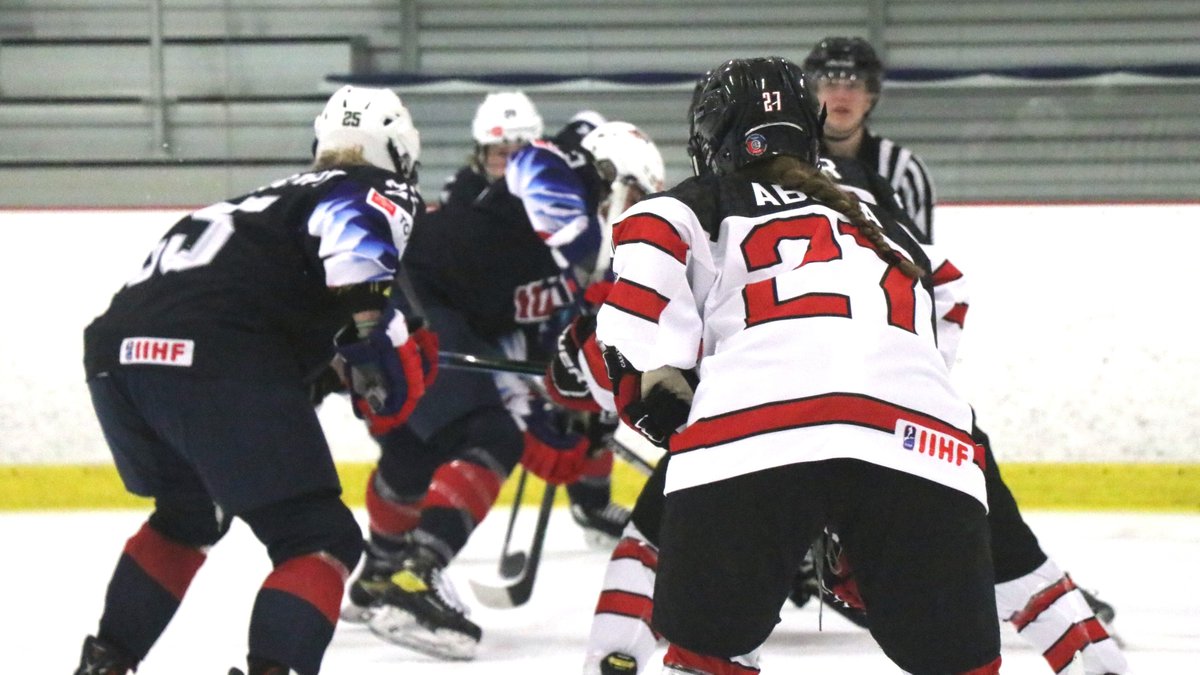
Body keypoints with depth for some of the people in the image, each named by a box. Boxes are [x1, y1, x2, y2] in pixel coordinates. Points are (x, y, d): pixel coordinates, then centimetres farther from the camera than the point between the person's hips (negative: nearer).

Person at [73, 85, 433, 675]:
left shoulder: (288, 194, 35)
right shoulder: (381, 195, 11)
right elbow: (354, 246, -12)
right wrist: (392, 352, -10)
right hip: (216, 356, -8)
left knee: (188, 514, 33)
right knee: (319, 539, -2)